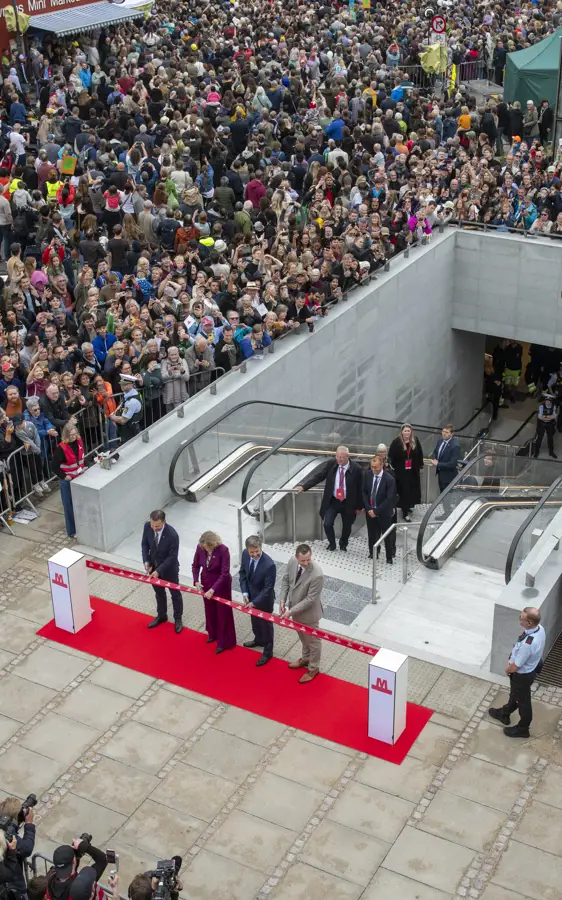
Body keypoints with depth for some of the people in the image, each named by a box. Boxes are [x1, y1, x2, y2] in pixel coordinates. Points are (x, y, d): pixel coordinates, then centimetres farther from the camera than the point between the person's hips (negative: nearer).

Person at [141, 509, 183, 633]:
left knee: (175, 594, 18)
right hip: (153, 566, 4)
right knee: (159, 592, 25)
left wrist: (159, 570, -27)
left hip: (169, 568, -4)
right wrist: (146, 561, -12)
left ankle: (178, 619, 39)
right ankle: (161, 616, 47)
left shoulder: (172, 535, -34)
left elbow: (172, 557, -25)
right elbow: (144, 543, -2)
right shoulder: (147, 526, -20)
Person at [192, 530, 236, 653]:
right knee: (210, 610, 22)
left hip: (221, 584, -5)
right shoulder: (200, 547, -15)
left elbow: (225, 573, -26)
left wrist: (213, 589, -28)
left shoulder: (223, 550, -29)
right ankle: (213, 634, 45)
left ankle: (224, 642, 21)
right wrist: (196, 581, -14)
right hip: (206, 582, 5)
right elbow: (195, 566, 0)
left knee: (223, 612, 8)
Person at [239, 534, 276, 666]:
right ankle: (258, 639, 58)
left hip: (264, 599, -6)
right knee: (255, 620, 30)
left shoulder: (269, 565, -37)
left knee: (266, 624, 15)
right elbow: (242, 572, -1)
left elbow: (268, 589, -27)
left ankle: (267, 652, 36)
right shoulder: (245, 554, -18)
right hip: (251, 595, 6)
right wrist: (245, 593, -9)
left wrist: (254, 602, -23)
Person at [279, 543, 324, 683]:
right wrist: (283, 600, -8)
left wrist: (291, 611, -26)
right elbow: (285, 580, 0)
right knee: (302, 637, 30)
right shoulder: (292, 561, -18)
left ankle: (313, 669, 39)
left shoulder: (317, 575, -37)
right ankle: (305, 658, 55)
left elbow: (310, 599, -29)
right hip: (295, 608, 6)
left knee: (312, 640, 18)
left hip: (308, 613, -6)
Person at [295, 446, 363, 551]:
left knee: (347, 526, 15)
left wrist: (359, 506, -3)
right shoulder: (330, 464, -10)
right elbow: (318, 476, -12)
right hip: (332, 501, 1)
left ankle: (343, 544, 45)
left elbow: (360, 488, -7)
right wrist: (303, 486, -24)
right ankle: (331, 543, 24)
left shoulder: (356, 469, -16)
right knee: (327, 524, -6)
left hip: (348, 503, -1)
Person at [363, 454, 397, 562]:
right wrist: (368, 508, -7)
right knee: (372, 534, 14)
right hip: (370, 511, 4)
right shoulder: (368, 475, -4)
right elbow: (364, 492, 4)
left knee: (387, 536, 6)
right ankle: (373, 552, 32)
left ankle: (389, 557, 20)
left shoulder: (389, 479, -19)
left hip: (383, 513, -4)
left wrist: (376, 511, -18)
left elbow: (389, 499, -18)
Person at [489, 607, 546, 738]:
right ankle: (504, 714, 58)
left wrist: (507, 669, -7)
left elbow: (515, 667, -28)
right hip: (530, 668, 8)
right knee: (515, 694, 32)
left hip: (522, 675, -8)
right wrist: (511, 662, 1)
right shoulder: (539, 628, -18)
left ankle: (522, 729, 45)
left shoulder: (528, 644, -44)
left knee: (523, 701, 19)